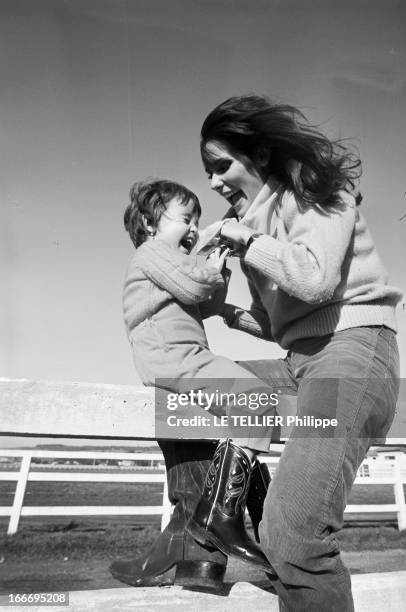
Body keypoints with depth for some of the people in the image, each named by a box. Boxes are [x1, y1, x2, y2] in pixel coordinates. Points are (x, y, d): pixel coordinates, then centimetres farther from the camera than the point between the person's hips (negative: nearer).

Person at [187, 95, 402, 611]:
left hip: (354, 344, -9)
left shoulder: (316, 185, 1)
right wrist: (226, 312, 12)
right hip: (301, 357, 9)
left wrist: (245, 238, -6)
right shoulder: (258, 216, 19)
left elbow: (313, 278, -17)